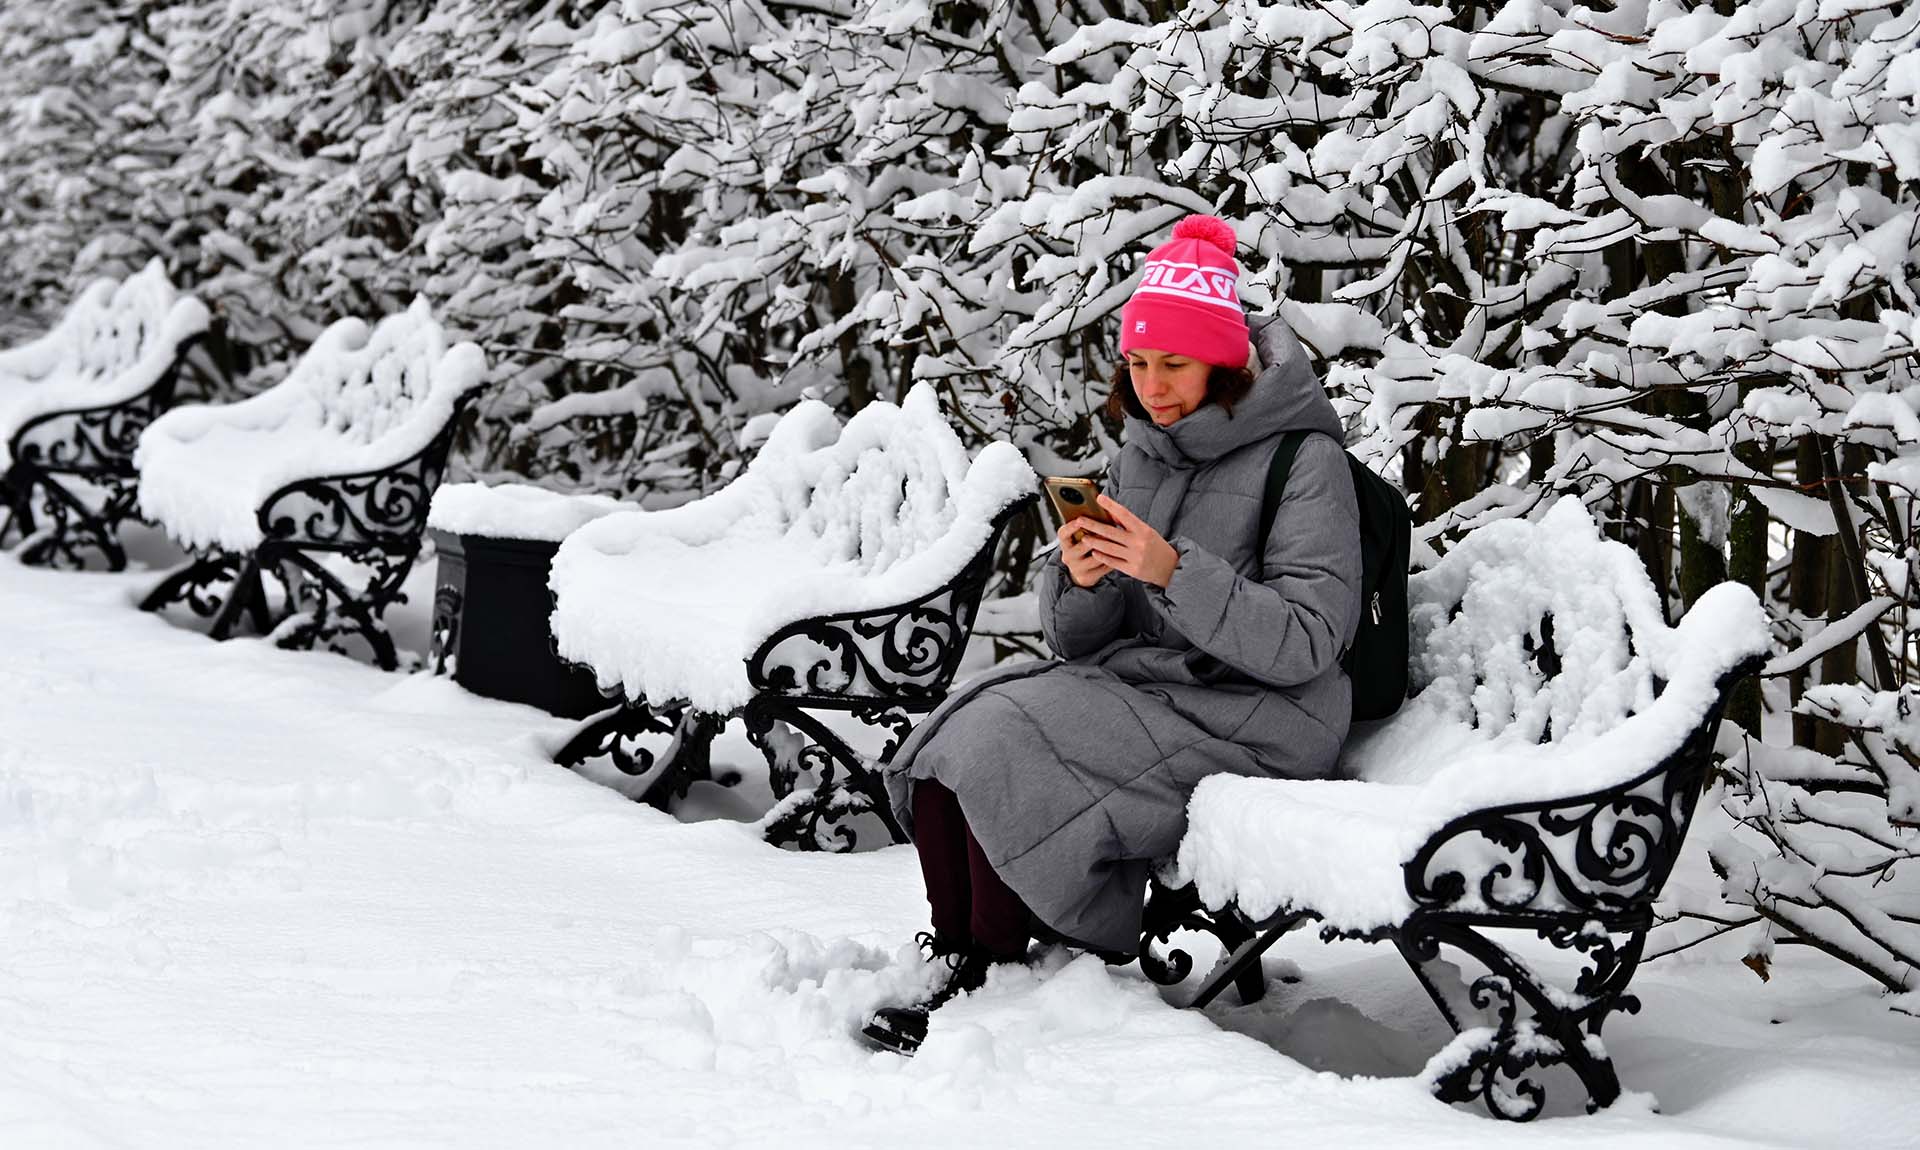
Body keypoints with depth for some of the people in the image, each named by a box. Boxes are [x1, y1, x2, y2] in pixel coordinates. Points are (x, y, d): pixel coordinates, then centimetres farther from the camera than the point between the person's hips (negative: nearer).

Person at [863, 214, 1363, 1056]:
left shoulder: (1303, 460, -9)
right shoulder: (1143, 451, 12)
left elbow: (1306, 642, -18)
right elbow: (1079, 637, 11)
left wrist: (1174, 572, -26)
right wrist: (1080, 582, -13)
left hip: (1250, 723, -7)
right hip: (1136, 686, 7)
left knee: (1006, 751, -24)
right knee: (944, 747, -16)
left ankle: (992, 985, -11)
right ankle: (953, 964, -10)